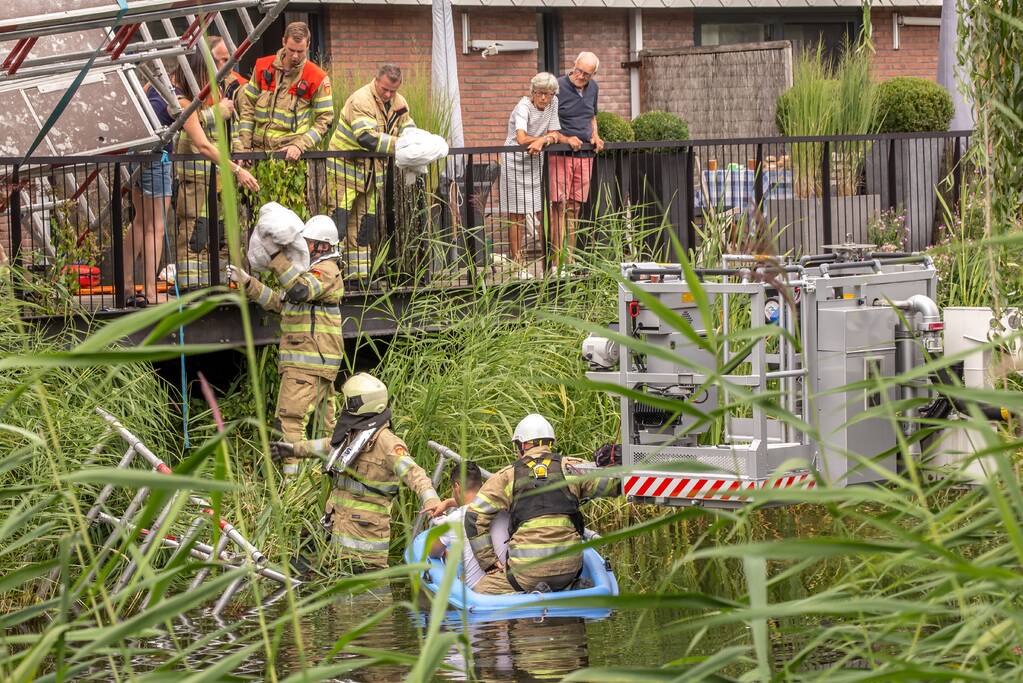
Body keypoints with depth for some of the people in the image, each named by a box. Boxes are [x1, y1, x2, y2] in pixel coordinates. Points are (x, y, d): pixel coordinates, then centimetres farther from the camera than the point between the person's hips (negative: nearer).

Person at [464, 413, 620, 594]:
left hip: (528, 566, -3)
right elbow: (616, 483, 5)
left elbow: (475, 517, 6)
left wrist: (489, 562, 8)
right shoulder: (570, 468, 10)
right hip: (570, 565, 4)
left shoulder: (507, 476, 9)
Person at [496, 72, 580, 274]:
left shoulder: (553, 103, 0)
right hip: (516, 162, -6)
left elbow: (555, 134, 1)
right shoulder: (524, 106, -19)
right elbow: (521, 139, -32)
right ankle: (517, 265, 0)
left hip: (537, 163, 6)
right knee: (517, 215, -3)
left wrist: (568, 140, -19)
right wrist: (547, 138, -23)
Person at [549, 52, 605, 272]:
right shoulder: (559, 86, -8)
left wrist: (595, 136, 9)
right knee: (560, 205, -11)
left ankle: (568, 258, 12)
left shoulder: (592, 88, 12)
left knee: (574, 206, 8)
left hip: (585, 154, 6)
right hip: (561, 153, -6)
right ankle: (557, 258, -11)